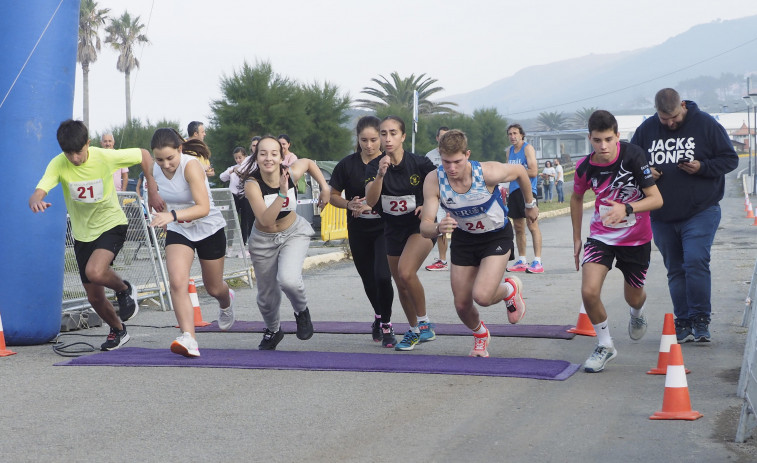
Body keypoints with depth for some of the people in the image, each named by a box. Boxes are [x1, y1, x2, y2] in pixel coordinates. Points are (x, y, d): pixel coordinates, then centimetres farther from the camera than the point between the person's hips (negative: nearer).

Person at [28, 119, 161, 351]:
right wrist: (36, 201, -54)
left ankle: (124, 290, 1)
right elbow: (37, 194, -30)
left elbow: (144, 154, -6)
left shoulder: (105, 157, -21)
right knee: (94, 297, 9)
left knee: (95, 272, -32)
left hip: (111, 224, -3)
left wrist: (153, 191, -10)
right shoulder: (58, 165, -17)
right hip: (82, 233, 4)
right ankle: (118, 330, 37)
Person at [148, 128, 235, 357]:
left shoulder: (191, 165, -28)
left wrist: (173, 215, -50)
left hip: (209, 229, -3)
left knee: (213, 288, 15)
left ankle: (226, 301, 54)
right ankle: (189, 339, -27)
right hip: (178, 231, 3)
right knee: (177, 282, -22)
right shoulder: (155, 170, -11)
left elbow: (203, 208, -38)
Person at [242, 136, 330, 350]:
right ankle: (273, 331, 45)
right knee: (266, 296, 11)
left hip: (294, 233, 0)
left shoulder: (291, 173, -21)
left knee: (288, 279, -28)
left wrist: (324, 187, -3)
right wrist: (282, 193, -48)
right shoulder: (252, 184, -28)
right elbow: (266, 220, -39)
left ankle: (301, 310, 6)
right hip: (264, 240, 0)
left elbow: (308, 162, 5)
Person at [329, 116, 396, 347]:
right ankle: (379, 315, 42)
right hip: (358, 231, 3)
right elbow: (333, 195, 4)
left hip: (385, 229, -2)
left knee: (382, 276, -19)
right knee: (368, 280, 13)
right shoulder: (347, 165, -4)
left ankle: (386, 324, 1)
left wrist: (373, 204, -18)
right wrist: (350, 204, -16)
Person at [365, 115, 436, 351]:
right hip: (393, 229, 5)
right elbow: (370, 201, -23)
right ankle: (414, 331, 34)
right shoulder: (374, 166, -9)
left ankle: (424, 322, -7)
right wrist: (380, 174, -36)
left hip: (421, 225, -4)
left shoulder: (419, 163, -16)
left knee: (406, 272, -27)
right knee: (401, 285, 12)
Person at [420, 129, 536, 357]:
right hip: (464, 238, 3)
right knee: (461, 304, 5)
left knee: (482, 296, -22)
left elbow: (520, 171, -8)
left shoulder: (488, 172, -31)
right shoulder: (434, 180, -25)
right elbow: (425, 227, -26)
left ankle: (510, 289, 15)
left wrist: (530, 205, 7)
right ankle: (480, 334, 40)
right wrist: (439, 228, -50)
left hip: (497, 236, -3)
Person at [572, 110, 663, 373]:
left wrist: (626, 208, -39)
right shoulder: (585, 168, -14)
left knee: (633, 296, 15)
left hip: (636, 237, -1)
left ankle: (637, 314, 55)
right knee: (589, 292, -17)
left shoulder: (633, 156, -23)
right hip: (601, 235, 1)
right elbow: (577, 198, 8)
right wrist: (576, 238, 10)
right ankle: (605, 346, 6)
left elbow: (656, 199, -22)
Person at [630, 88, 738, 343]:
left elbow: (730, 159, 0)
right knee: (675, 270, 9)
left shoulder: (705, 125, -5)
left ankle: (700, 321, -6)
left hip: (700, 212, -4)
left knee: (696, 261, -17)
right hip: (662, 216, 4)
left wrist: (702, 167, -18)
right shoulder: (646, 130, 3)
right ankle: (683, 323, 18)